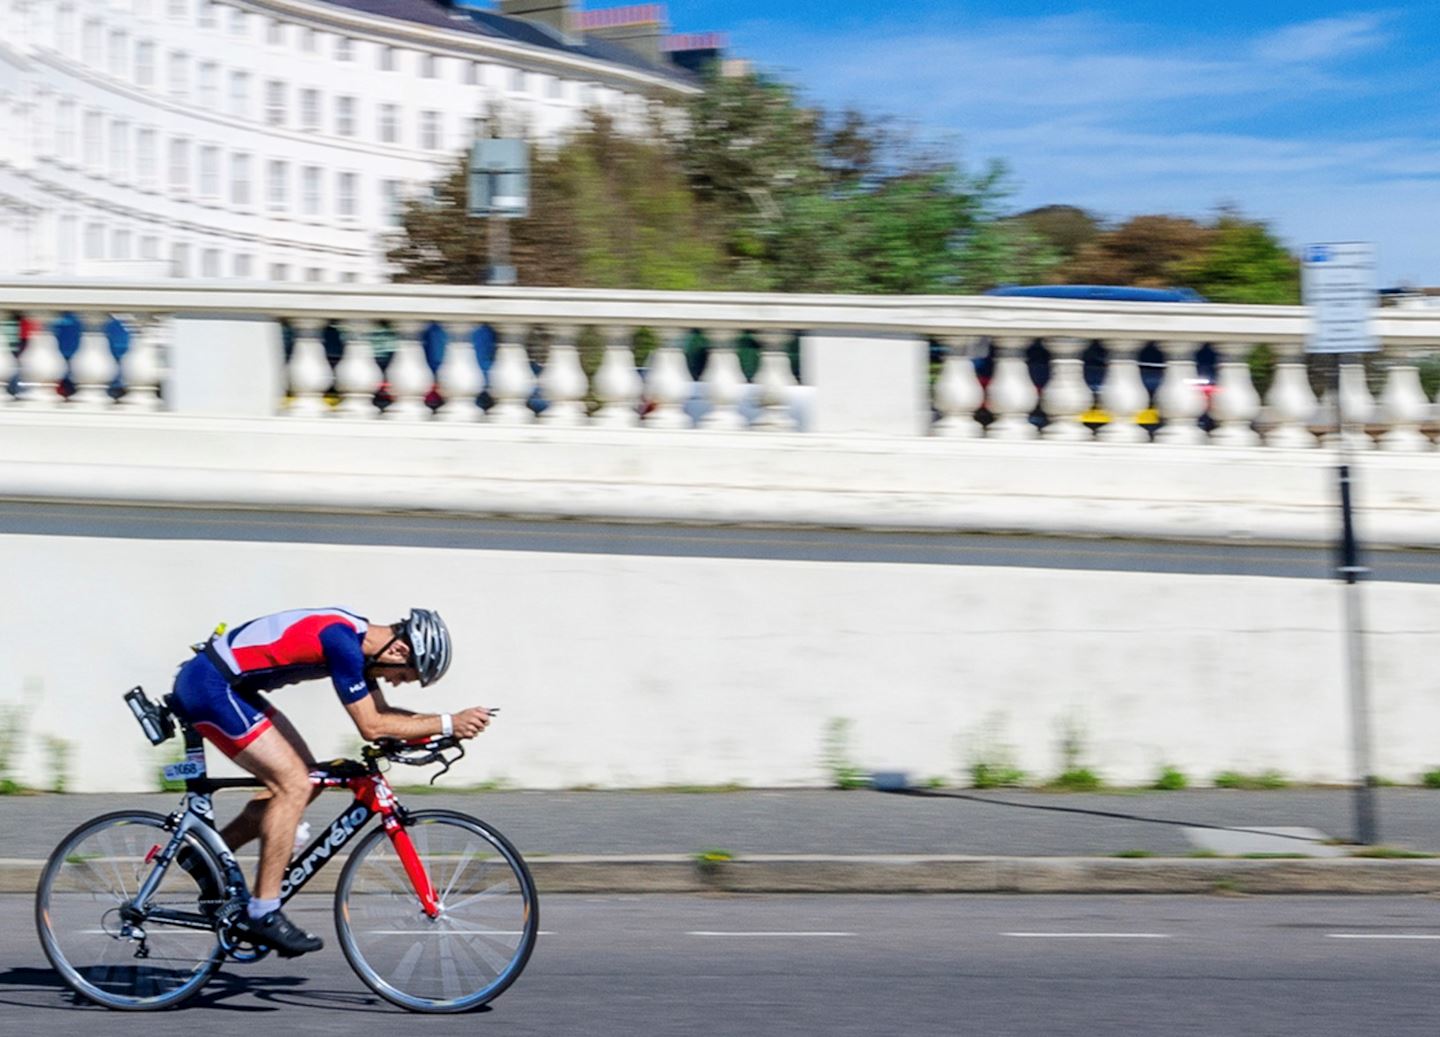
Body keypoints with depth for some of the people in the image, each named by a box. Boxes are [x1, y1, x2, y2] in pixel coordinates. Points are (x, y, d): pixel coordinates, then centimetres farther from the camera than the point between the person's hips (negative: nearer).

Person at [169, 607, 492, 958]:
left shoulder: (359, 639, 7)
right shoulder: (342, 641, -22)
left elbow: (381, 713, 15)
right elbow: (371, 727, -21)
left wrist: (446, 723, 2)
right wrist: (447, 724, -16)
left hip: (227, 686, 10)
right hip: (208, 687, -10)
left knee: (303, 780, 9)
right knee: (294, 784, -13)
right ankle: (263, 913, -10)